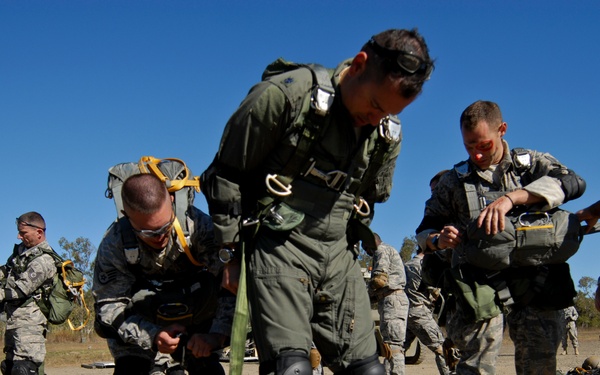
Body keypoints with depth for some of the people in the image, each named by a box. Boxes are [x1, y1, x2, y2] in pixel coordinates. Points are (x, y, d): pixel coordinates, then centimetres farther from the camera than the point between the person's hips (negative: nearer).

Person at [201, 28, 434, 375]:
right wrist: (231, 253, -3)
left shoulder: (387, 135, 5)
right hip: (278, 246, -5)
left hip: (338, 255, 6)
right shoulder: (284, 96, -12)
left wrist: (346, 254, 16)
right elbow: (226, 176, -6)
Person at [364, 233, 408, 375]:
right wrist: (375, 295, 10)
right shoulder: (391, 251, 28)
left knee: (392, 344, -16)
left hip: (392, 299, -10)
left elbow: (379, 279, -15)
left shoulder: (382, 250, -2)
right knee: (395, 345, 8)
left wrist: (369, 294, 1)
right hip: (396, 298, 10)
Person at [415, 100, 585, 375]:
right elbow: (425, 230, 16)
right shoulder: (454, 180, 15)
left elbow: (573, 182, -9)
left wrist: (510, 198, -21)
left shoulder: (531, 163, 11)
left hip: (533, 276, 0)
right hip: (480, 284, 0)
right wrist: (438, 240, -10)